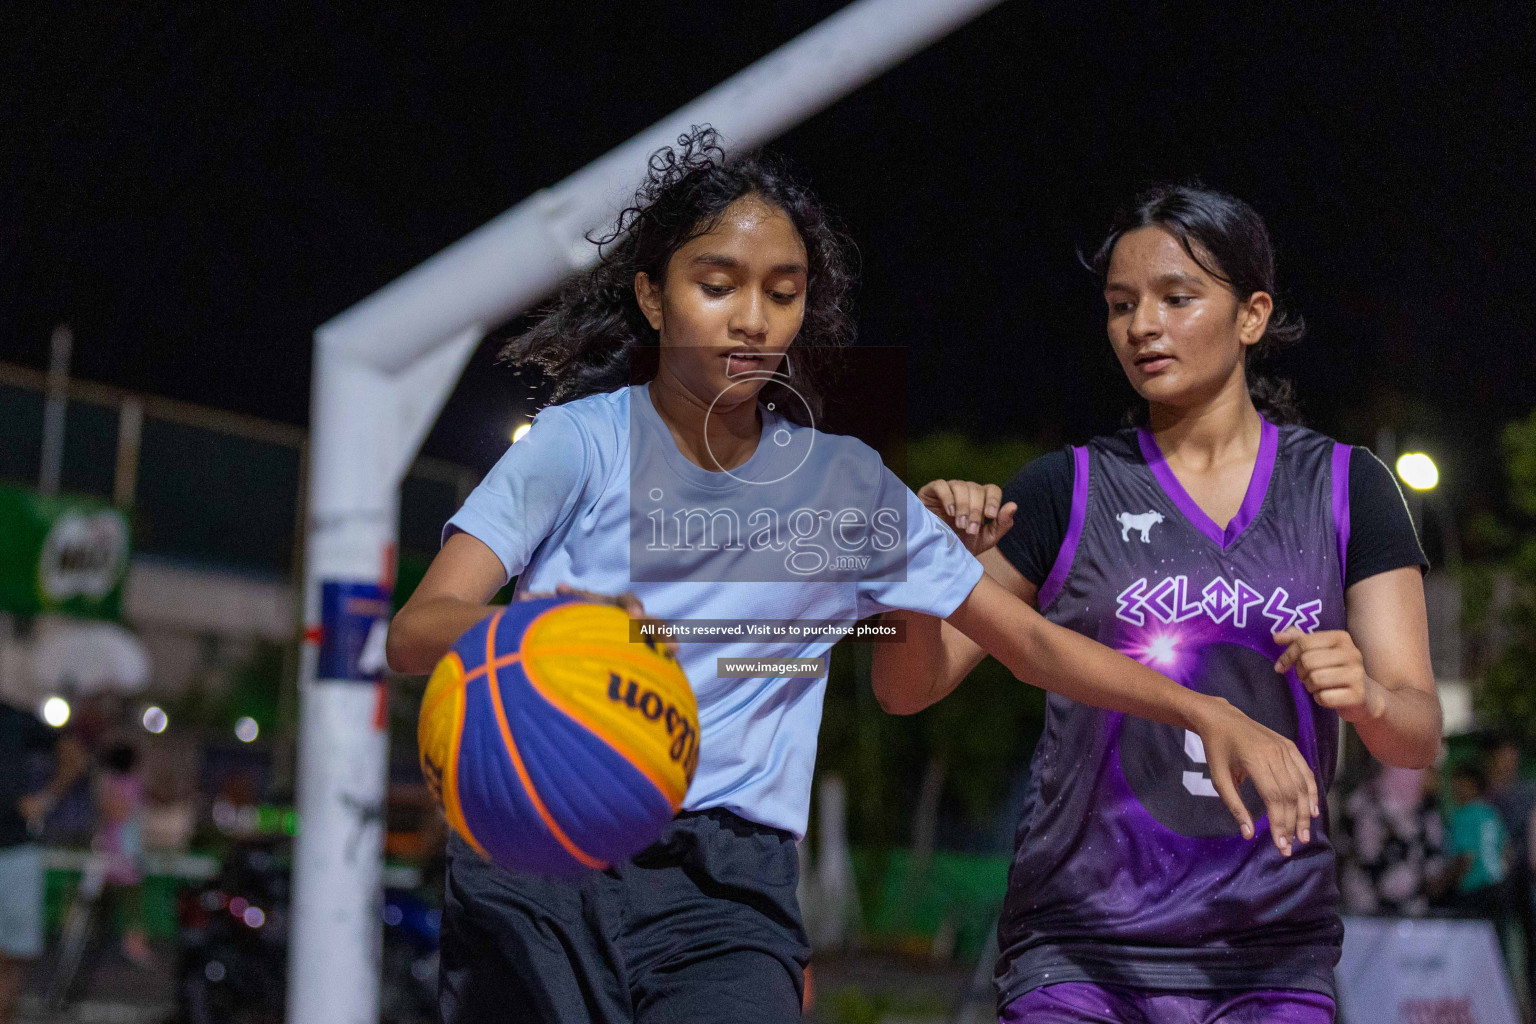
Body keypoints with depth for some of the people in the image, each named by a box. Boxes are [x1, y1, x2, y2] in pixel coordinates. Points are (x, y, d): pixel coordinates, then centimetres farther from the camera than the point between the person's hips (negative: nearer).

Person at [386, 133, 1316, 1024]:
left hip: (729, 881, 1)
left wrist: (1205, 711, -3)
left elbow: (1027, 638, 11)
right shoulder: (581, 441, 1)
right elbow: (417, 630, -10)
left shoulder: (844, 483, 9)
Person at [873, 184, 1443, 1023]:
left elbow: (1419, 737, 2)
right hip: (1077, 946, -1)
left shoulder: (1343, 487, 6)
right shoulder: (1068, 491, 4)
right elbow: (905, 688, 3)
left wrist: (1367, 697, -20)